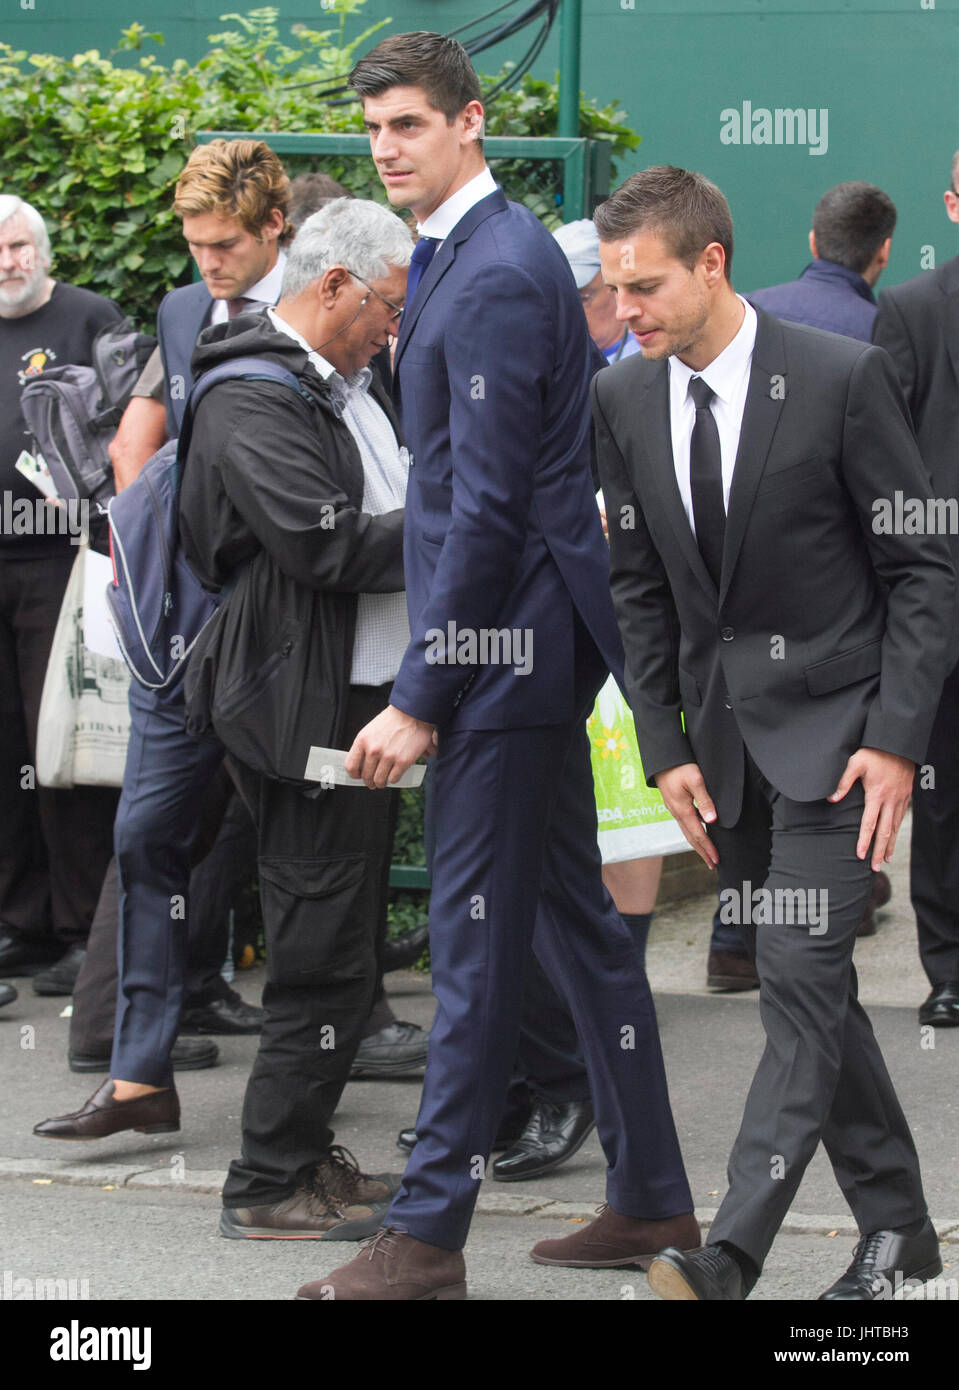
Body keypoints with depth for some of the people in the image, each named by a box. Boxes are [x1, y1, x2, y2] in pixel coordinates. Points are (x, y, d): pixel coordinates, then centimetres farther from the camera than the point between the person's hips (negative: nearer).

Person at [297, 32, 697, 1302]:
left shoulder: (498, 275, -17)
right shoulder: (462, 255, 14)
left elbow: (490, 507, -21)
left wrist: (421, 695, -20)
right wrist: (436, 672, 18)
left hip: (507, 644, -10)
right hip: (527, 646, 10)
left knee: (475, 940, -5)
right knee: (576, 920, 15)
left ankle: (427, 1238, -1)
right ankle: (652, 1197, 24)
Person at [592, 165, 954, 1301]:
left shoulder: (840, 378, -12)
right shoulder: (622, 400, 3)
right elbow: (638, 590, 10)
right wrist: (665, 748, 3)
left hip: (833, 725, -5)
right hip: (720, 733, 5)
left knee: (799, 974, -14)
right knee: (806, 986, 9)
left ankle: (731, 1252, -19)